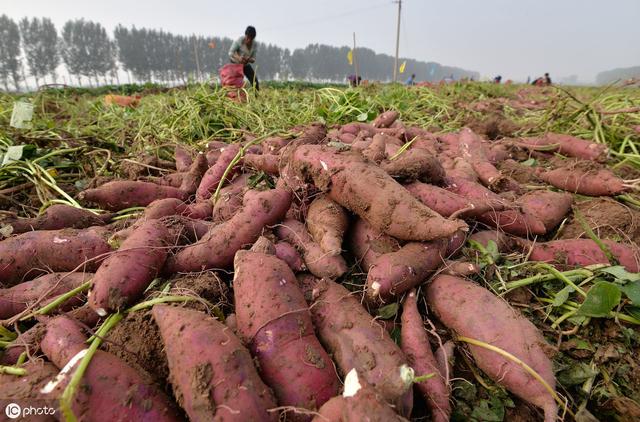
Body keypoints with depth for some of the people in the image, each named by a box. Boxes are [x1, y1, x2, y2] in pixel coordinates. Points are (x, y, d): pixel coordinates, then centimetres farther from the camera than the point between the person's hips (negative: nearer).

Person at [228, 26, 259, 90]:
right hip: (235, 63, -4)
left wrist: (249, 60, -31)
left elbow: (253, 59, -7)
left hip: (246, 65, 4)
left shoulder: (255, 44, -11)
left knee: (255, 81, -6)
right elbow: (230, 52, -22)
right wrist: (238, 57, -43)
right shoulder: (239, 40, -22)